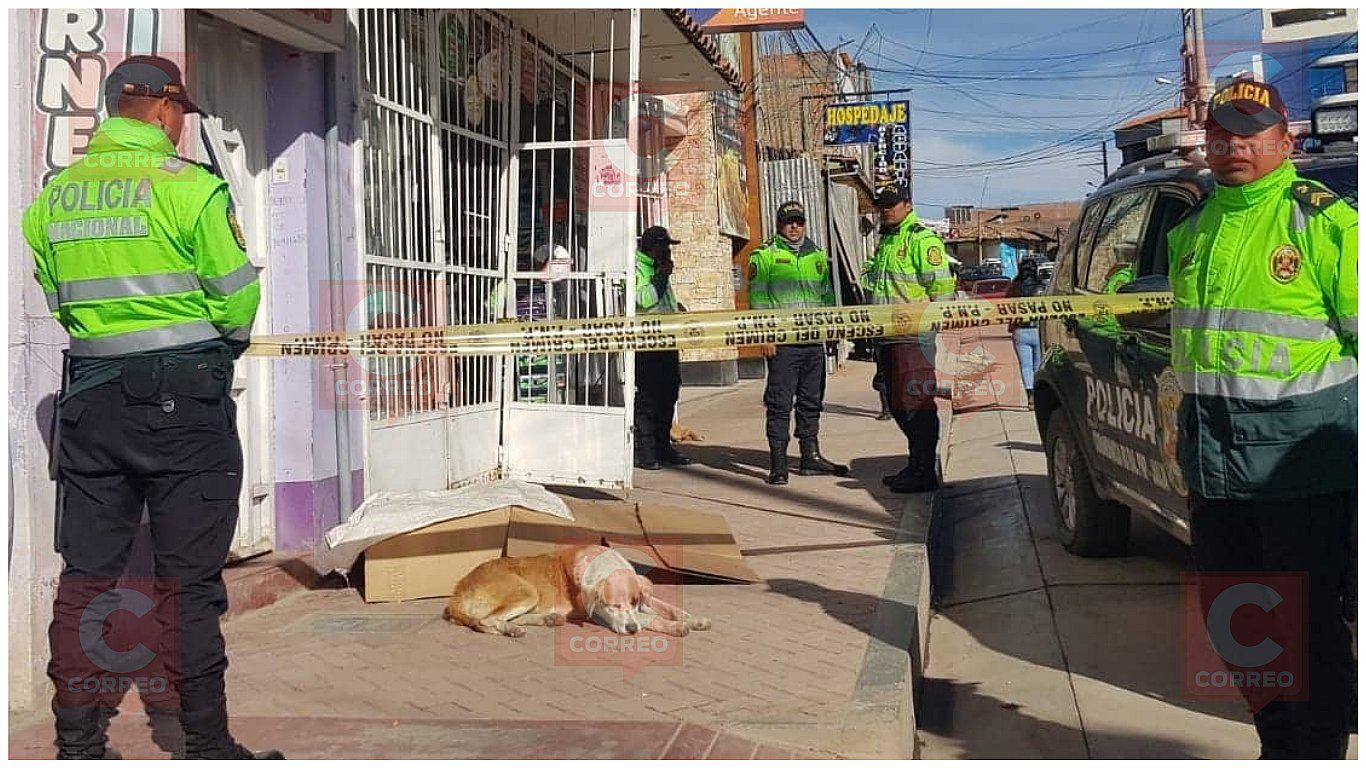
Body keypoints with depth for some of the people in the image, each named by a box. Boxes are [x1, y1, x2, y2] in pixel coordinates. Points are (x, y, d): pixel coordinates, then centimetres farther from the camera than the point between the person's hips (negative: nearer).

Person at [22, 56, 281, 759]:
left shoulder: (52, 195, 8)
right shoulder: (191, 186, -9)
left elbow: (55, 300, 11)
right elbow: (238, 299, -8)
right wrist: (220, 346, 12)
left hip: (88, 394, 5)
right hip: (184, 395, -5)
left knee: (85, 575, 11)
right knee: (188, 581, 2)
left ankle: (77, 742, 18)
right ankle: (206, 742, 9)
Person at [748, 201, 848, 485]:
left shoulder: (817, 256, 17)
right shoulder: (765, 256, 1)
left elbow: (827, 295, 23)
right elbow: (758, 298, -5)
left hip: (815, 341, 6)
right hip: (782, 342, -6)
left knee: (812, 402, 11)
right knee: (780, 404, -5)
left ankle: (811, 458, 20)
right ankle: (778, 464, -2)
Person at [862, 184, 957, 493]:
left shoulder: (923, 239, -7)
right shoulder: (885, 241, 21)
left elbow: (942, 288, -13)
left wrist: (930, 324, -18)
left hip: (915, 337, -9)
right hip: (889, 337, 9)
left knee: (917, 403, -8)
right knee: (898, 404, 14)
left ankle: (924, 473, -4)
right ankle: (915, 465, 24)